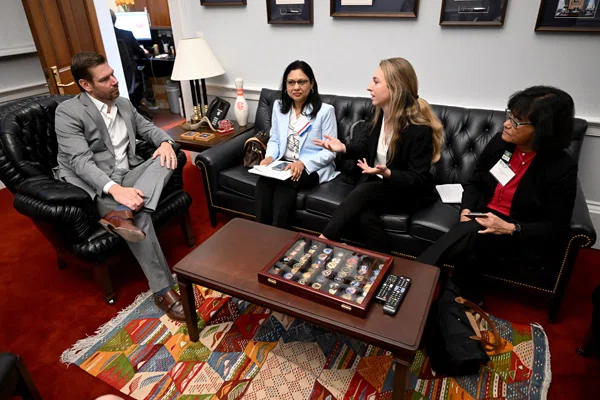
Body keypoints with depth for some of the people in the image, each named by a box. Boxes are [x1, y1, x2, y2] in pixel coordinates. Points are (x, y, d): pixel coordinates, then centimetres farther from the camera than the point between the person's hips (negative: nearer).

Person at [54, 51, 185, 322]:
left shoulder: (124, 104, 11)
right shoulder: (68, 112, -10)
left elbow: (148, 128, 19)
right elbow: (80, 161, -20)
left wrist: (165, 142, -7)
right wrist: (115, 189, -38)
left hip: (129, 175, 7)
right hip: (96, 186, -6)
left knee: (166, 159, -20)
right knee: (140, 218, -33)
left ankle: (123, 214, -38)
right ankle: (163, 289, -22)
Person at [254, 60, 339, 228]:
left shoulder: (325, 110, -7)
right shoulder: (278, 106, 10)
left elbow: (329, 152, -8)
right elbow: (274, 139, 15)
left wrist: (303, 163, -23)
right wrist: (270, 157, -7)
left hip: (313, 168, -4)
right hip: (283, 163, 4)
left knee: (284, 183, -34)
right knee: (263, 182, -29)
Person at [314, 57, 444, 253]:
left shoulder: (420, 127, -23)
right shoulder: (381, 113, -2)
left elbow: (418, 179, -20)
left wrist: (387, 173, -37)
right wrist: (344, 148, -7)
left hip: (409, 192, -5)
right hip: (377, 184, 6)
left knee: (363, 192, -31)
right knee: (365, 217, -26)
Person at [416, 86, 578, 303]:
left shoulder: (562, 168, -15)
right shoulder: (501, 141, -2)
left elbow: (554, 226, -9)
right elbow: (475, 182, 9)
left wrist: (509, 228, -24)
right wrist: (466, 210, -10)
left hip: (522, 238, -4)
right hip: (482, 220, 4)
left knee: (470, 235, -34)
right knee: (470, 253, -31)